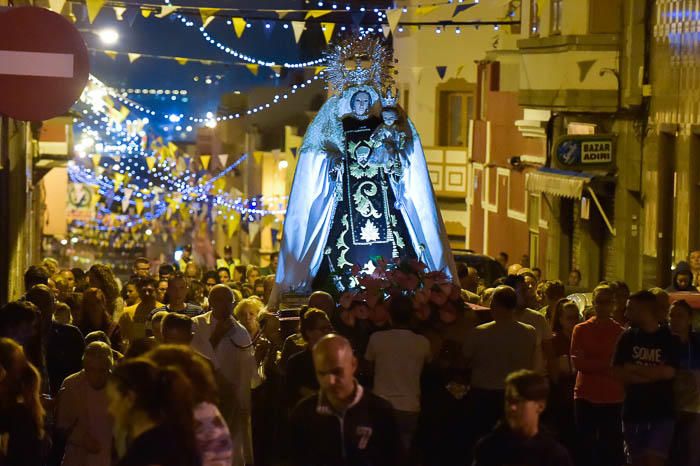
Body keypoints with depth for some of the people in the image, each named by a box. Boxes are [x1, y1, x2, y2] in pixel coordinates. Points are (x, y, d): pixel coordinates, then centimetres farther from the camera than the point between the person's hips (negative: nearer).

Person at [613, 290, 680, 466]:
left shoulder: (669, 338, -1)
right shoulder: (628, 338, 6)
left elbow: (668, 372, -13)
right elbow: (618, 371, -4)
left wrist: (634, 368, -5)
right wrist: (652, 374, -12)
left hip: (662, 412, -3)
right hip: (633, 412, 3)